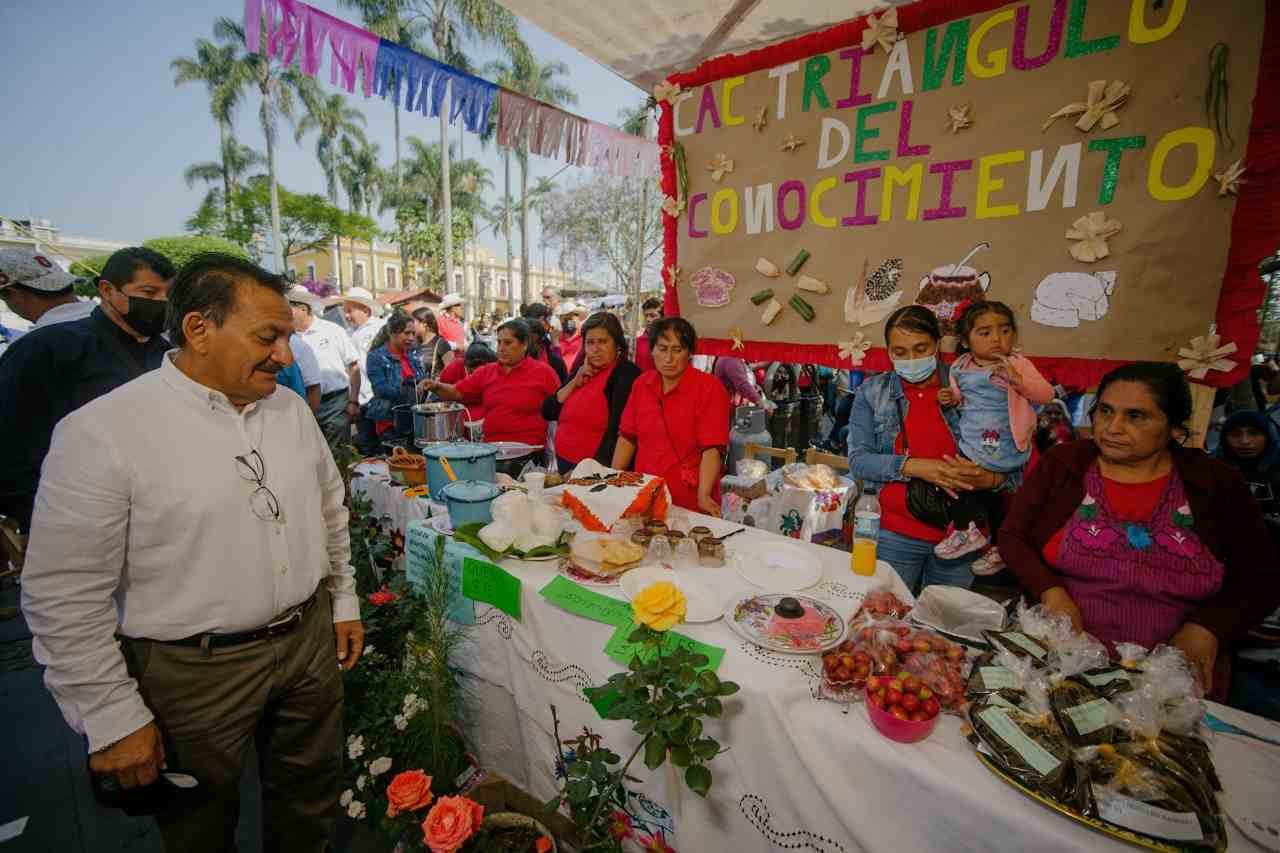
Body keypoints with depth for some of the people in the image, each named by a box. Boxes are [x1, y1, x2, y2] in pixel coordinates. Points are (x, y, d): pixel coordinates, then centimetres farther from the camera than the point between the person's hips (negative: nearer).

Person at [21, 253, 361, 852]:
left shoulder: (291, 409, -1)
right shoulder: (101, 432, -17)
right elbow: (65, 596, -13)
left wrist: (344, 602, 12)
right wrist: (113, 720, -8)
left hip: (311, 641, 5)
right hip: (194, 669, -4)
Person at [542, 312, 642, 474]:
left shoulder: (626, 373, -12)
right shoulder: (583, 372, 10)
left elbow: (617, 432, -22)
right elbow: (548, 412, 5)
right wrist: (575, 382, -5)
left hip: (598, 468, -6)